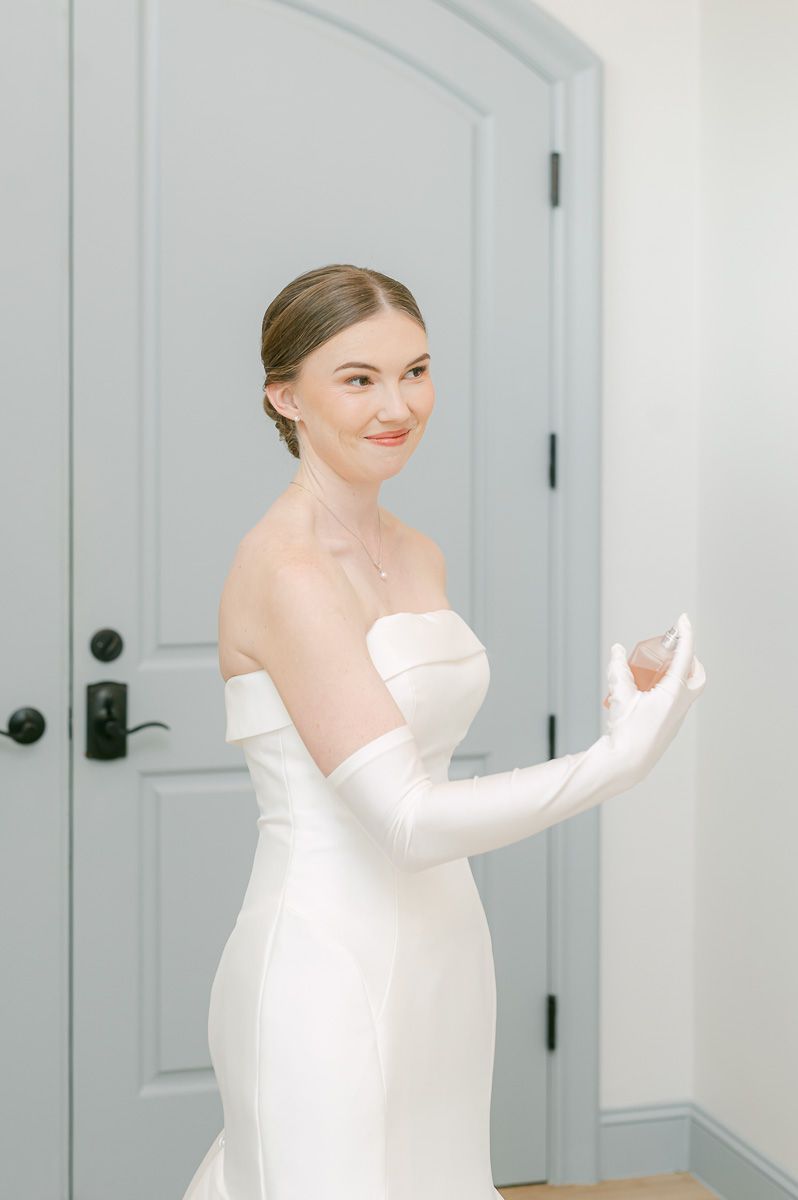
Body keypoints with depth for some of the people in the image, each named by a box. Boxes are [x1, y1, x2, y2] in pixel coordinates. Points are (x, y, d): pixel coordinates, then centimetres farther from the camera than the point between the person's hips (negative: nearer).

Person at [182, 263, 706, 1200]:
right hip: (327, 970, -8)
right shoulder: (283, 570, -18)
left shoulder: (419, 557, 8)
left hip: (440, 946, 8)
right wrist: (623, 756, -23)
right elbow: (406, 820, -22)